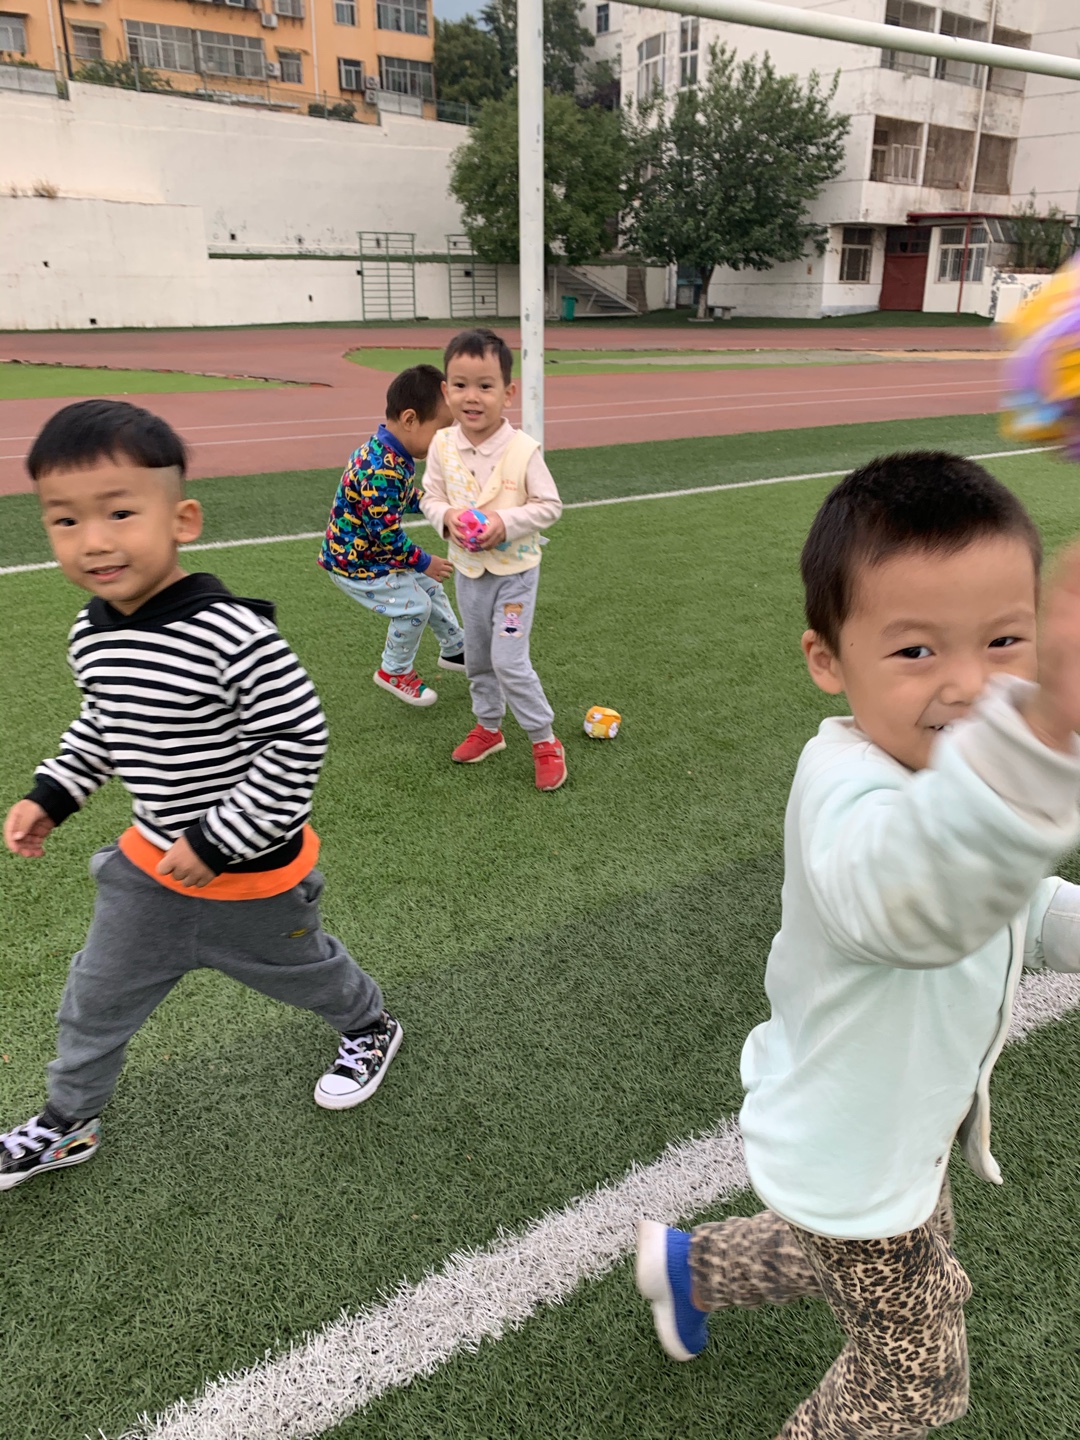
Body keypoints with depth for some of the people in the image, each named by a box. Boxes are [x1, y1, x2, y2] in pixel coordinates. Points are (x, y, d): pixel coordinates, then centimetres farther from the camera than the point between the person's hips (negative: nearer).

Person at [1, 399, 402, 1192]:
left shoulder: (234, 638, -33)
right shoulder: (91, 635, -7)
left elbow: (300, 744, -27)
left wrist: (218, 841, -24)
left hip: (252, 871, -6)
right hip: (152, 860, 6)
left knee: (299, 969, 21)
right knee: (96, 997, 19)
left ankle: (370, 1029, 53)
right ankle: (67, 1124, 45)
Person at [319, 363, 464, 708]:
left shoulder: (393, 453, -3)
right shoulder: (381, 471, -34)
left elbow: (405, 498, 13)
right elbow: (386, 533, -29)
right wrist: (424, 562, -17)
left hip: (376, 550, 10)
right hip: (354, 561, -10)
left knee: (430, 588, 17)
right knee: (414, 606, -8)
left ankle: (455, 650, 38)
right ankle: (394, 672, 16)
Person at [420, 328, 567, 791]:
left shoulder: (523, 449, -19)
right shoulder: (443, 446, -8)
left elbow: (549, 505, -12)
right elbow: (430, 496, 3)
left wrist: (506, 522, -25)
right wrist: (446, 516, -18)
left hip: (515, 570, -5)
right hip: (468, 570, 5)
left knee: (509, 660, -8)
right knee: (477, 657, 18)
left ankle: (545, 741, 11)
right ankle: (488, 727, 40)